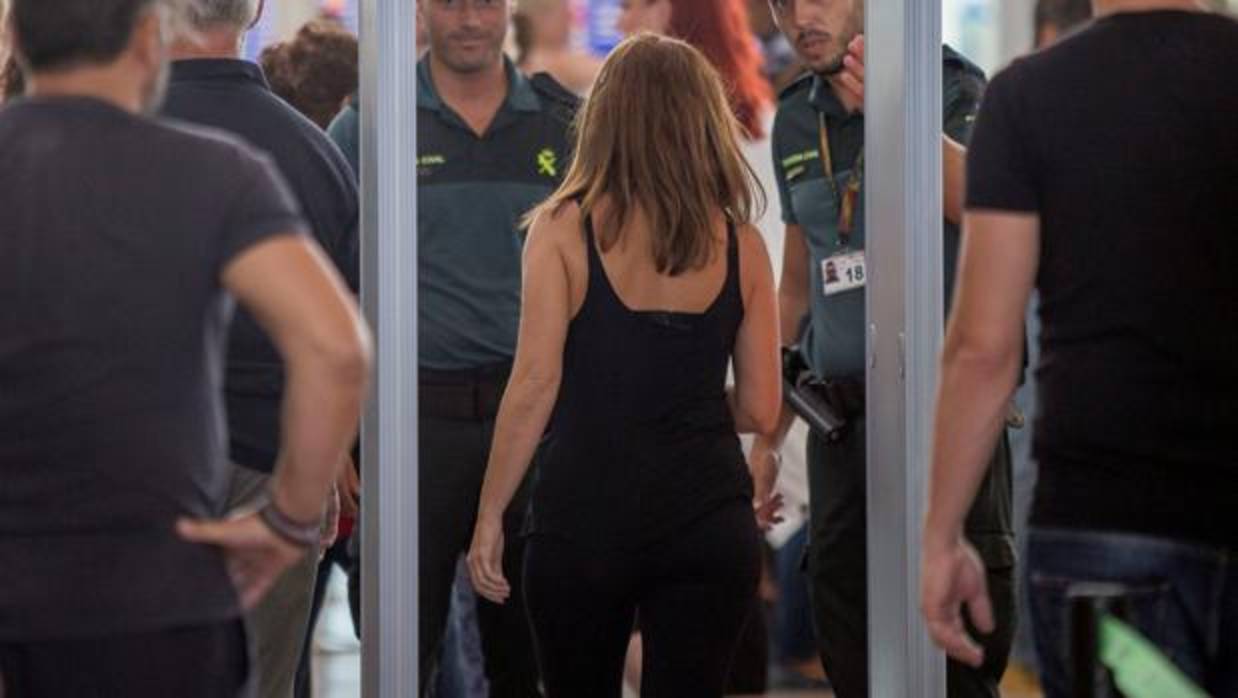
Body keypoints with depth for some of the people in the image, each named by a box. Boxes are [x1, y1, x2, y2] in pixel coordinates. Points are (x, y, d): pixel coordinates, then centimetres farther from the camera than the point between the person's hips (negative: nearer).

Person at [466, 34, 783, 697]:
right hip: (708, 518, 1)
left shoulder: (565, 228, -3)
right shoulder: (740, 243, 3)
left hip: (585, 512, -1)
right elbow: (760, 410, 5)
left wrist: (490, 515, -2)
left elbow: (535, 384, -9)